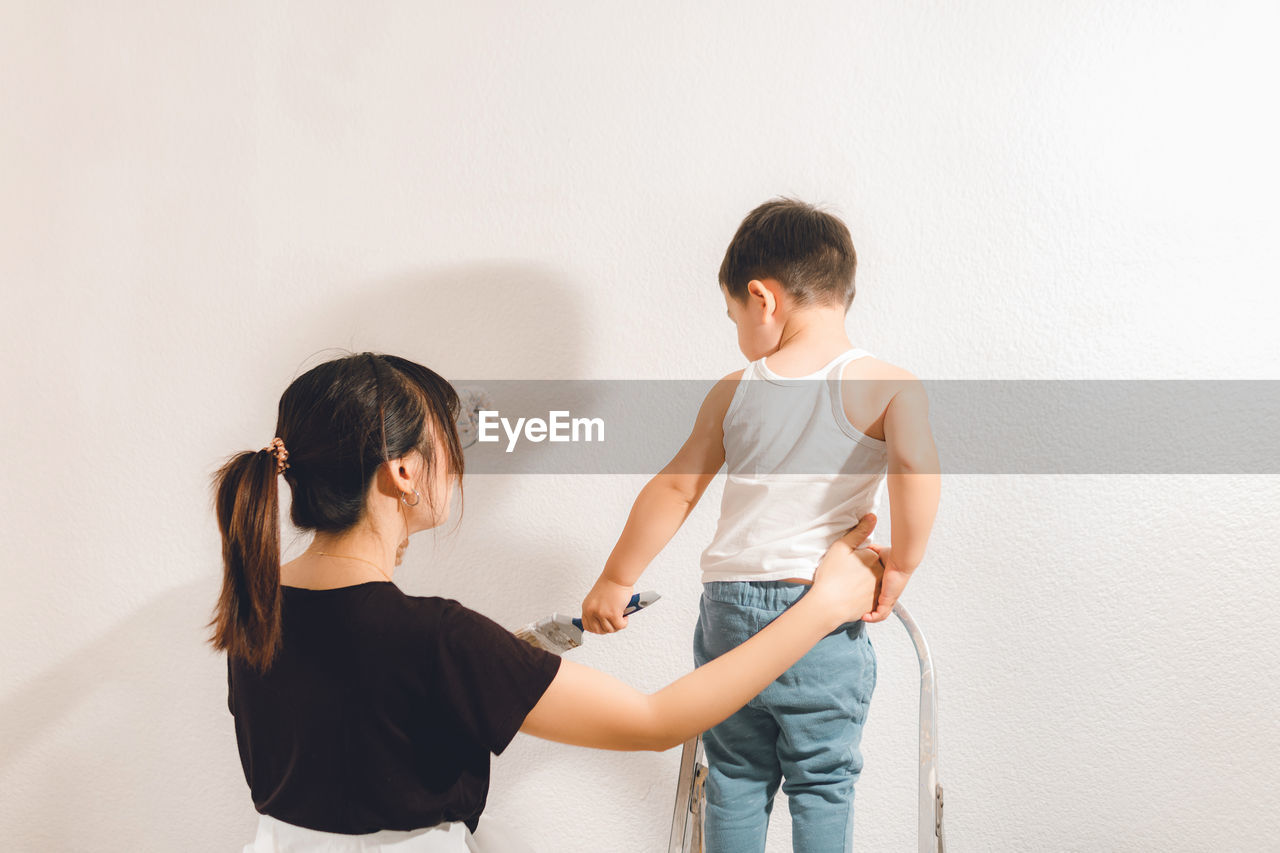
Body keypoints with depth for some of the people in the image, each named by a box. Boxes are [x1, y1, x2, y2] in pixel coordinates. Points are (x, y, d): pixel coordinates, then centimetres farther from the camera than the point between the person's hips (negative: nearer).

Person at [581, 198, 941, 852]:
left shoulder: (734, 392, 1)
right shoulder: (890, 387, -6)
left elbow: (675, 488, 4)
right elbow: (913, 462, -26)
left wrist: (615, 581, 14)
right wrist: (901, 563, -11)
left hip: (728, 608, 2)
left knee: (736, 778, 18)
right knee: (822, 785, 13)